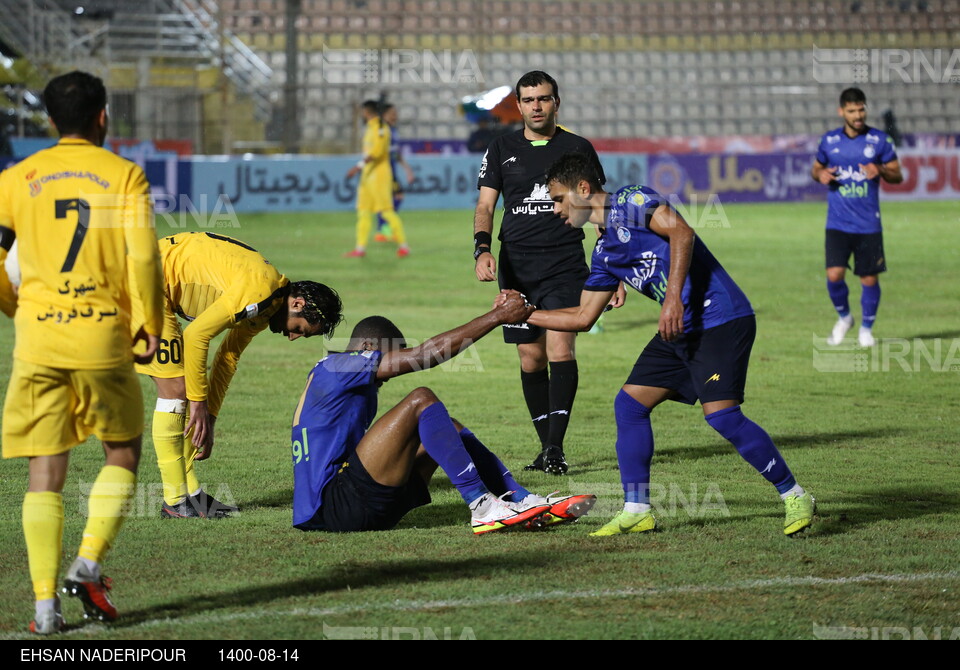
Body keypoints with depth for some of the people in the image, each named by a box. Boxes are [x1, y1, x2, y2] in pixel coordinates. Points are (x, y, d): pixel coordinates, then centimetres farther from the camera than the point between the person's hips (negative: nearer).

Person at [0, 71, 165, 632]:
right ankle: (89, 564, -1)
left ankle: (45, 601, 0)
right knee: (123, 453, 16)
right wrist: (153, 327, 4)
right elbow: (144, 259, -8)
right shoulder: (124, 175, 0)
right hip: (104, 335, -2)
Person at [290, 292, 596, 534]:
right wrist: (497, 316, -8)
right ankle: (482, 506, -20)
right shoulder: (335, 368, -6)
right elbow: (426, 354, -10)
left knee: (446, 427, 12)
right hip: (334, 509, -10)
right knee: (421, 401, -17)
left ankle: (525, 503, 1)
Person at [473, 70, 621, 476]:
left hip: (565, 265, -2)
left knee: (560, 347, -18)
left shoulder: (578, 149, 7)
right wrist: (482, 249, -11)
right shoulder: (501, 150, 10)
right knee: (531, 358, 3)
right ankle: (547, 447, 12)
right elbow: (485, 205, 8)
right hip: (517, 267, 2)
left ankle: (555, 445, -21)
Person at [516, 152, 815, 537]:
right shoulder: (605, 253, 20)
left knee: (721, 415, -19)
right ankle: (636, 510, 11)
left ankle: (795, 497, -6)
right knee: (630, 404, 5)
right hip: (681, 331, 10)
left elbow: (681, 231, -21)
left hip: (721, 319, -10)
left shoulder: (628, 203, -7)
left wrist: (673, 297, -27)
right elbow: (583, 317, 25)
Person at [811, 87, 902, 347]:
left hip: (868, 225, 0)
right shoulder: (829, 141, 5)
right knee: (834, 275, -13)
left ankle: (866, 328, 24)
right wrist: (820, 174, -5)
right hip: (838, 225, 0)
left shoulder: (880, 140, 0)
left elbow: (897, 176, 6)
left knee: (870, 279, 2)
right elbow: (816, 168, 19)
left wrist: (880, 171, -16)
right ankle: (844, 317, 15)